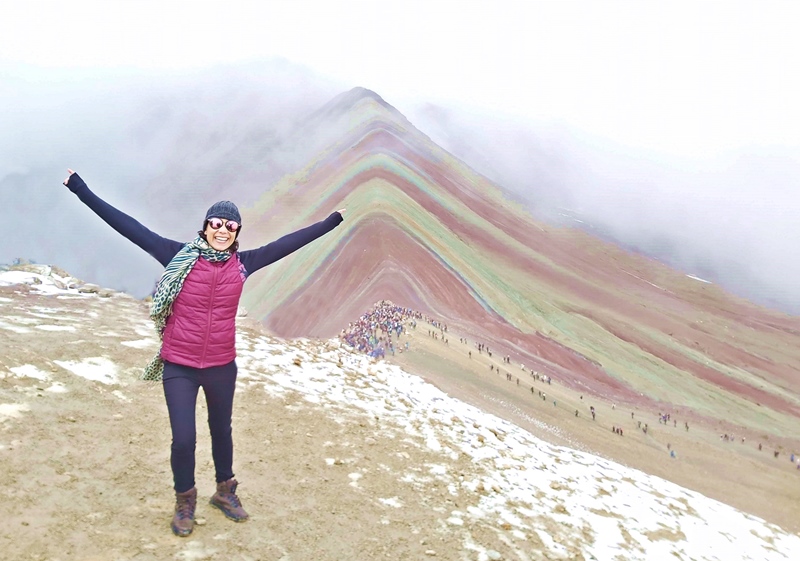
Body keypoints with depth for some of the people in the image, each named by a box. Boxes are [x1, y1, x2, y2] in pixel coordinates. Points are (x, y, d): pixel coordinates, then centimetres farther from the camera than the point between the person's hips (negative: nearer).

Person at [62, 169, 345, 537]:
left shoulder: (243, 264, -3)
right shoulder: (179, 257, -9)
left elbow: (288, 243, 3)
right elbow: (129, 227, -9)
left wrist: (331, 221, 8)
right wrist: (81, 190, -9)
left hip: (222, 367, 2)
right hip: (178, 368, -2)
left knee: (221, 430, 18)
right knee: (183, 438, 0)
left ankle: (225, 491, 41)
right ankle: (185, 500, 27)